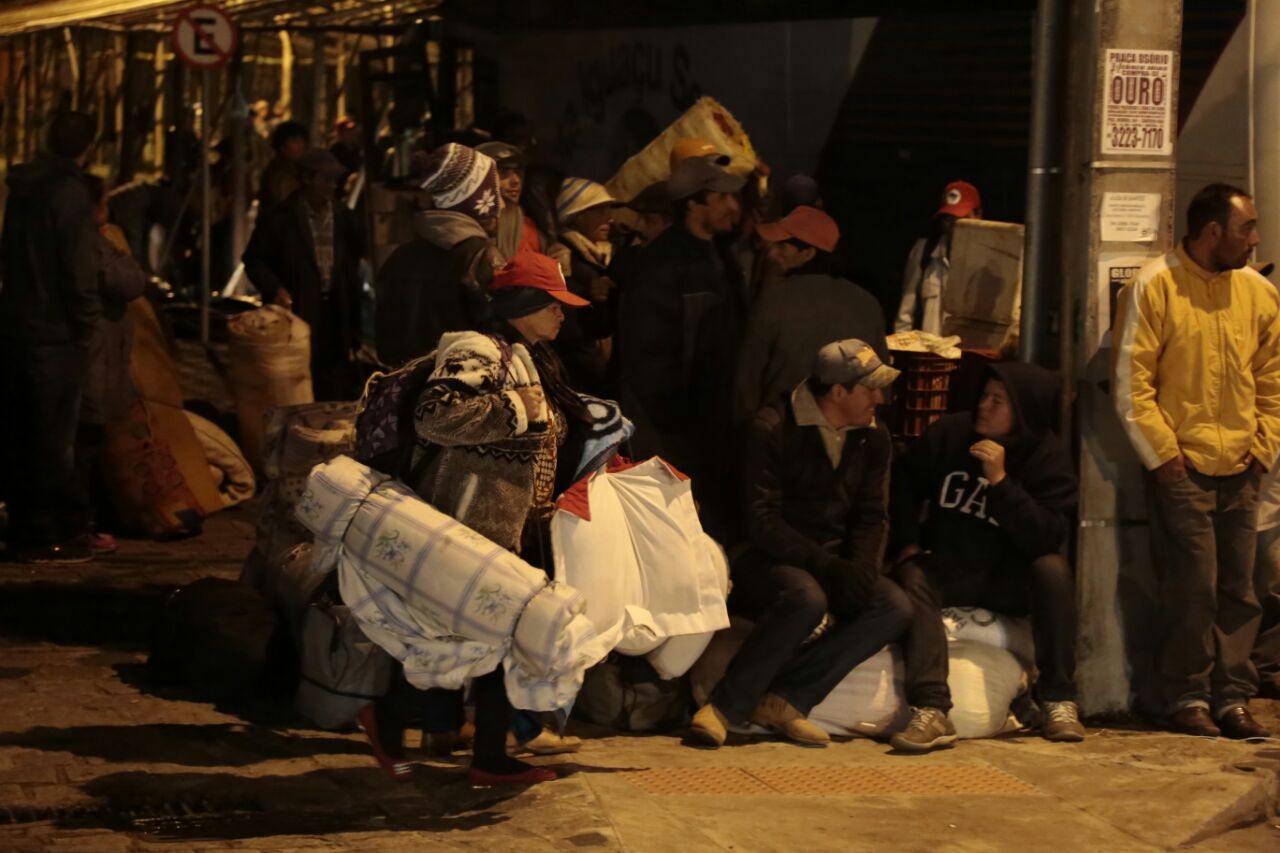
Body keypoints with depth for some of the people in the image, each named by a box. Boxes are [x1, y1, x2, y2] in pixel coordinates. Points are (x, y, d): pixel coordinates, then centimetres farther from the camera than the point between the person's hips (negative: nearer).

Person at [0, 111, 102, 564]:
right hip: (54, 336, -8)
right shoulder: (72, 194, -15)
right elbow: (80, 273, -19)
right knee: (53, 441, -1)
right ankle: (46, 538, 2)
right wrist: (87, 327, -8)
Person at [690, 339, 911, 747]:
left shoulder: (873, 438, 7)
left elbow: (873, 517, 8)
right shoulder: (773, 429, -12)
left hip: (832, 563, 6)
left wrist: (859, 570, -13)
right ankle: (724, 706, -29)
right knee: (807, 597, -38)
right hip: (769, 561, -6)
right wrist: (826, 566, -27)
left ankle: (786, 700, -26)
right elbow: (763, 522, -17)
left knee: (895, 607, -21)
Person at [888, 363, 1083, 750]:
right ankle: (932, 712, -42)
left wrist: (1000, 481, -29)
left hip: (1008, 580, -1)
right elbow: (904, 484, 13)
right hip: (946, 569, 1)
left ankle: (1058, 701, -22)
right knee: (912, 577, -30)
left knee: (1053, 570, -31)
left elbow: (1048, 538, -23)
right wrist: (906, 543, 1)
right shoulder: (950, 433, -4)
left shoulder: (1050, 459, -10)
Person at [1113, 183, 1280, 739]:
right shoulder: (1154, 288, -6)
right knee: (1193, 587, -4)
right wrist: (1162, 454, -9)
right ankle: (1187, 698, 7)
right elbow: (1131, 385, -7)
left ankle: (1233, 698, 11)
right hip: (1182, 467, -5)